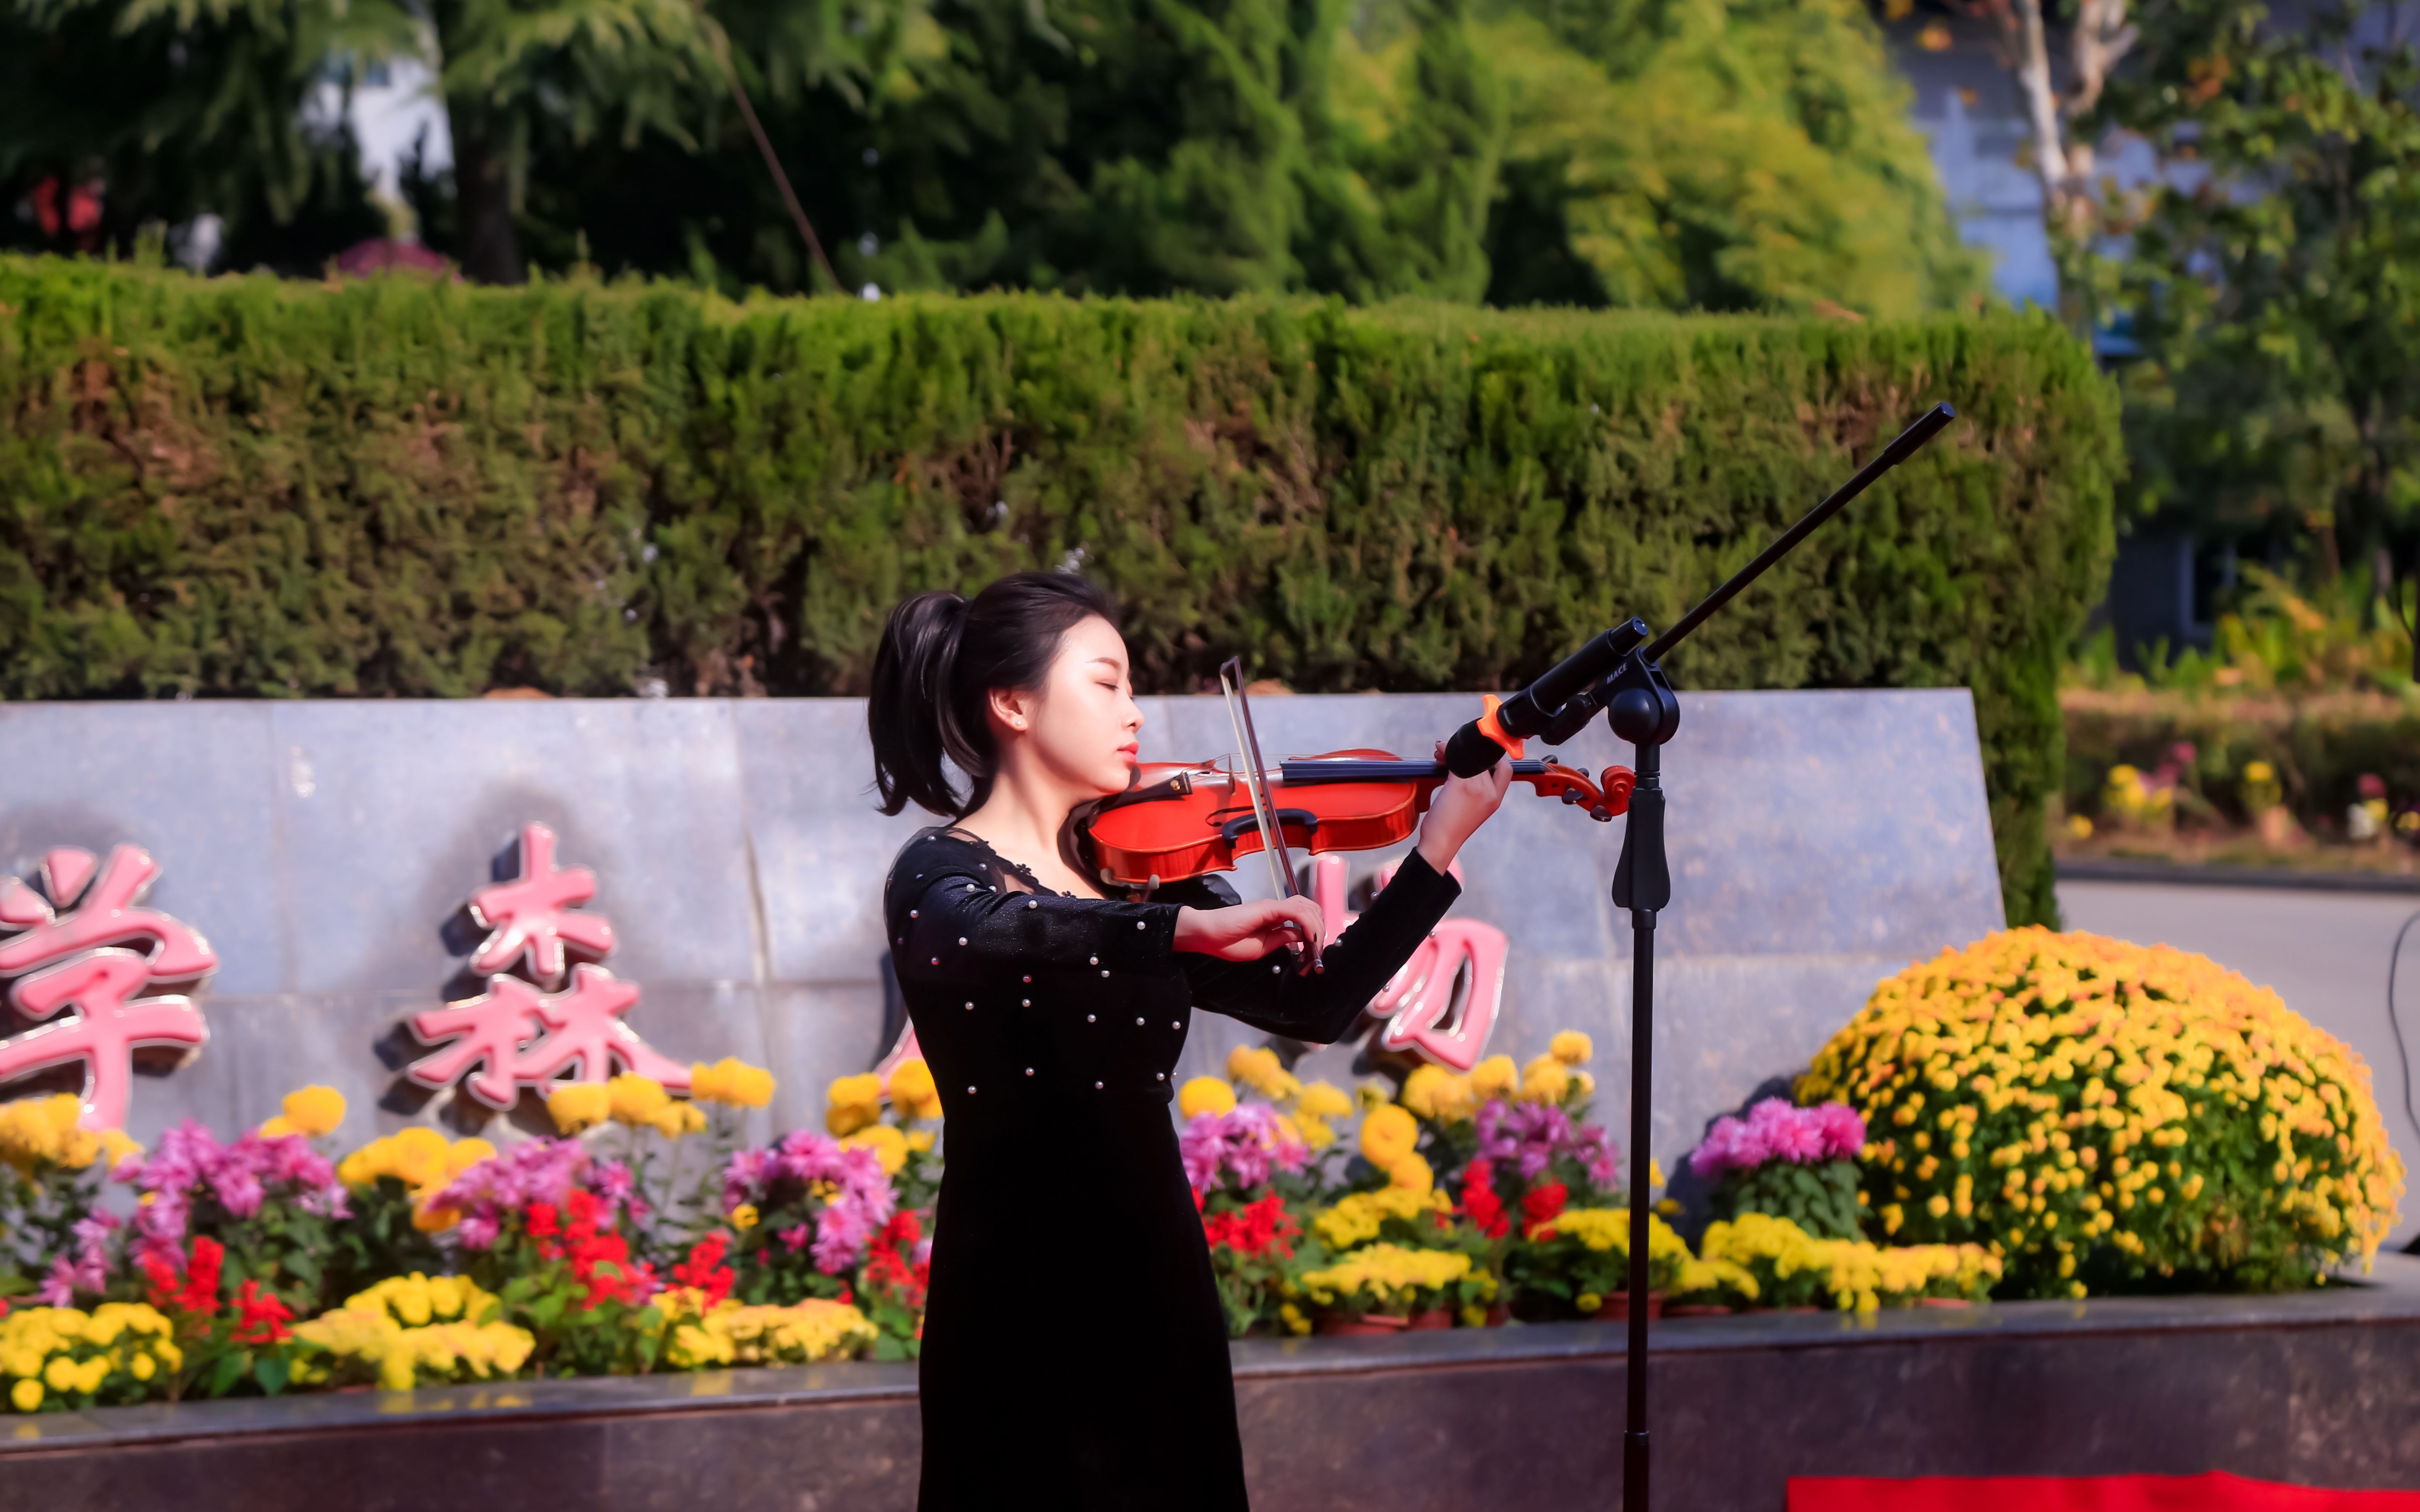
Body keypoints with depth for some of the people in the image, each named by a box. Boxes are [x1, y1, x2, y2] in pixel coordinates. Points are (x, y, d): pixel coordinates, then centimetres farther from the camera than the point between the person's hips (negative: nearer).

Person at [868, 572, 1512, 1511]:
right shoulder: (941, 873, -7)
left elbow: (1315, 1004, 5)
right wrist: (1188, 928, -38)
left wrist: (1438, 848, -1)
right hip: (1018, 1299, -5)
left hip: (1158, 1286, 5)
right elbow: (984, 939, -32)